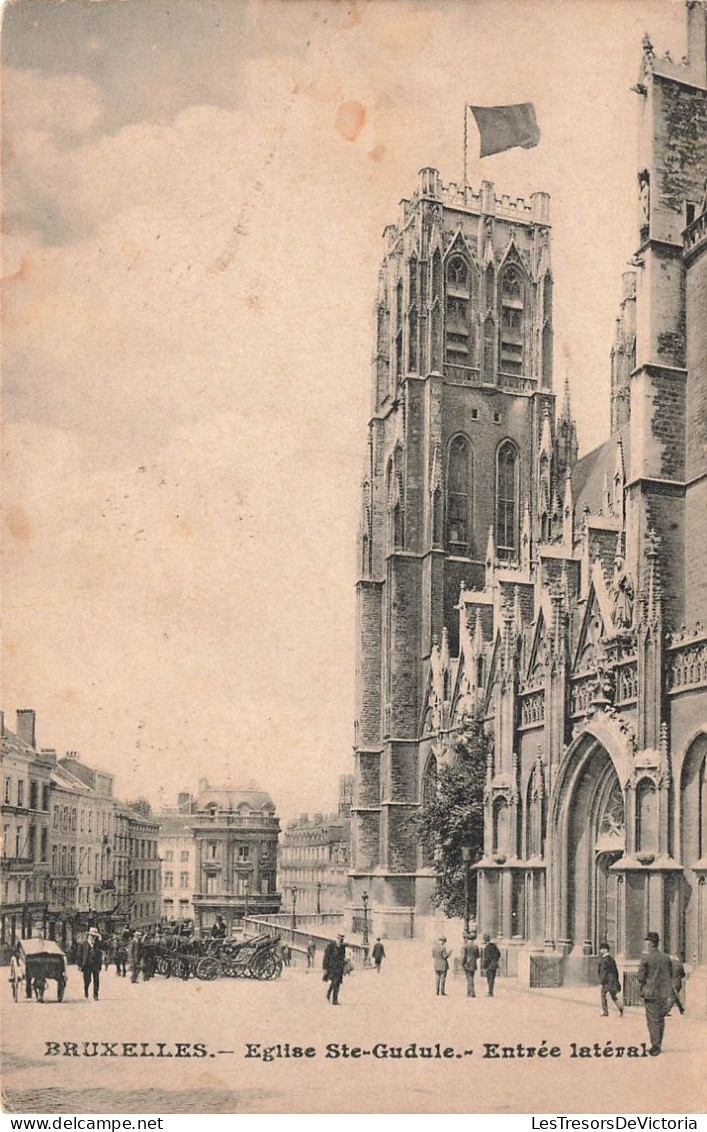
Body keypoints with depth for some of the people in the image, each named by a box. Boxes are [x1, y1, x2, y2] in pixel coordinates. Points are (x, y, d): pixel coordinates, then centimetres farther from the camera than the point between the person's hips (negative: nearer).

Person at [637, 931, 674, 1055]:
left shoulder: (646, 957, -11)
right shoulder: (666, 957, 4)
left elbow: (641, 976, -8)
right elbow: (670, 976, 10)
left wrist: (640, 990, 9)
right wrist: (670, 995, 17)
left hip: (651, 993, -5)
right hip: (664, 993, 5)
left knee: (653, 1020, 0)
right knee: (660, 1019, 14)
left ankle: (655, 1046, -5)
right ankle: (658, 1046, 22)